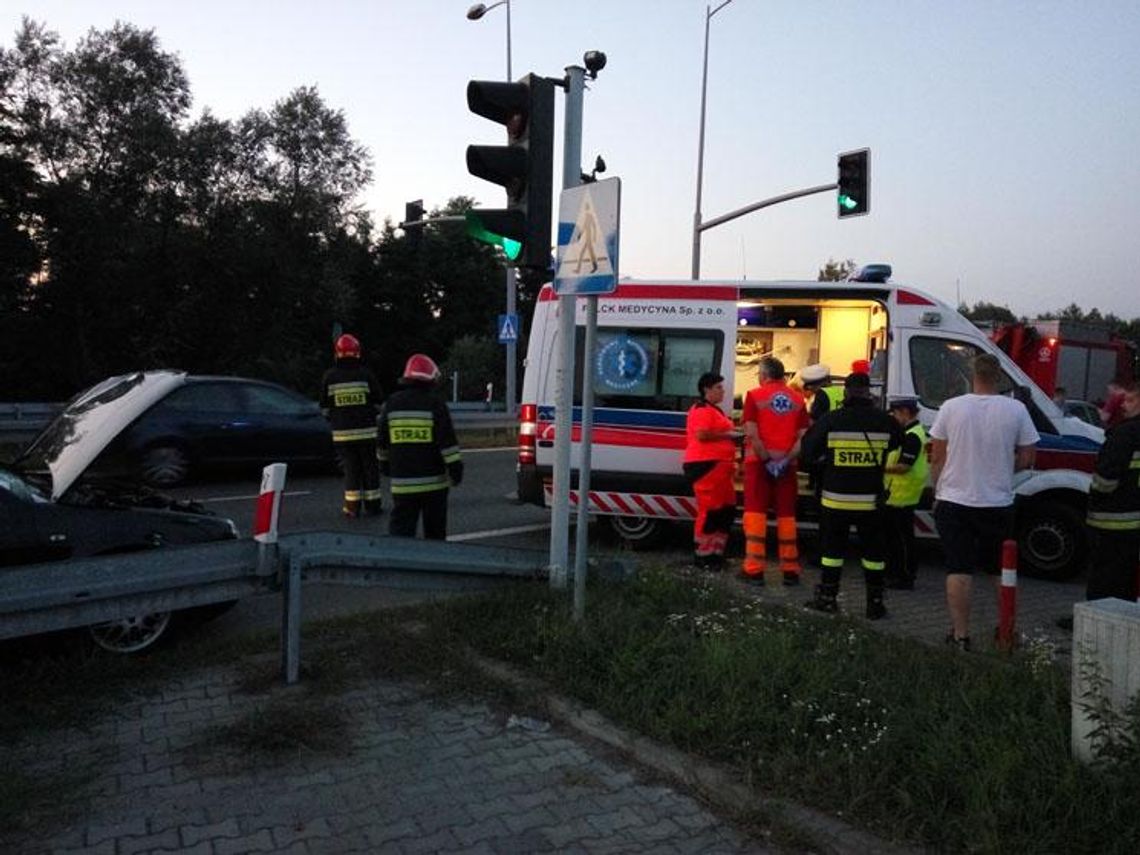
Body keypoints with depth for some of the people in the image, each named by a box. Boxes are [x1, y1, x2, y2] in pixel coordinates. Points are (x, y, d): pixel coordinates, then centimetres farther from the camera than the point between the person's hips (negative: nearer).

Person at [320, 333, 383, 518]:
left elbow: (325, 407, 4)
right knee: (370, 467, 8)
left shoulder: (329, 376, -2)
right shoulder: (366, 374, -5)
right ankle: (373, 504, 13)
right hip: (366, 431, -1)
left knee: (351, 467, 8)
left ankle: (352, 506, 9)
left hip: (342, 432, 1)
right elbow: (378, 403, 0)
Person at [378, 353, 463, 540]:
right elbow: (447, 441, -11)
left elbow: (383, 441, 15)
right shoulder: (435, 404, -7)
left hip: (402, 483, 2)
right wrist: (455, 468, -6)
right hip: (433, 481, -2)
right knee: (435, 532, 12)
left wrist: (385, 463, 28)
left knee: (400, 528, 0)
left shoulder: (391, 404, 6)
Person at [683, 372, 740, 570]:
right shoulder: (702, 410, -10)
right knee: (710, 510, -8)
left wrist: (732, 434, 18)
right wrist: (728, 434, -14)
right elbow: (701, 435, -21)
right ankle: (702, 555, 0)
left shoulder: (715, 410, 23)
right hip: (706, 465, -11)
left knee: (727, 509, 12)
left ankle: (715, 552, 19)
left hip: (718, 466, 11)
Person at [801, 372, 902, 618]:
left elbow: (809, 451, -3)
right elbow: (896, 442, 14)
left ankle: (827, 597, 17)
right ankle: (875, 603, 17)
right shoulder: (885, 421, -6)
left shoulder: (830, 420, -11)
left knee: (832, 547, 11)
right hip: (871, 500, 1)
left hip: (836, 498, -1)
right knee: (873, 550, 12)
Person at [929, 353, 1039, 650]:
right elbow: (1026, 459, -1)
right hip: (999, 503, 1)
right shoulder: (1016, 410, -6)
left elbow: (937, 458, -1)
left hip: (954, 501, -1)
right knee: (1003, 571, 17)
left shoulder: (952, 407, -6)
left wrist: (936, 493, 11)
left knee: (958, 570, 3)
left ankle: (960, 634, 5)